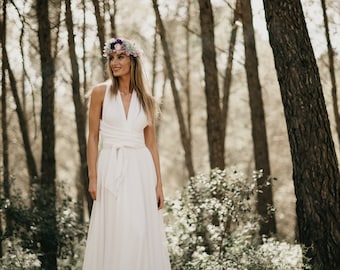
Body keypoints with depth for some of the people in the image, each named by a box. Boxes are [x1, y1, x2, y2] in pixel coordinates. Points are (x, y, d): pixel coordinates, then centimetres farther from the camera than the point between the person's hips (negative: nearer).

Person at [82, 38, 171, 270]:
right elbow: (93, 137, 0)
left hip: (140, 171, 2)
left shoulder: (146, 100, 9)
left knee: (143, 234, 1)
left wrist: (159, 184, 5)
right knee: (113, 234, -1)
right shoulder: (101, 92, 1)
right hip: (111, 170, -2)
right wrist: (93, 177, -7)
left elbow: (151, 143, 10)